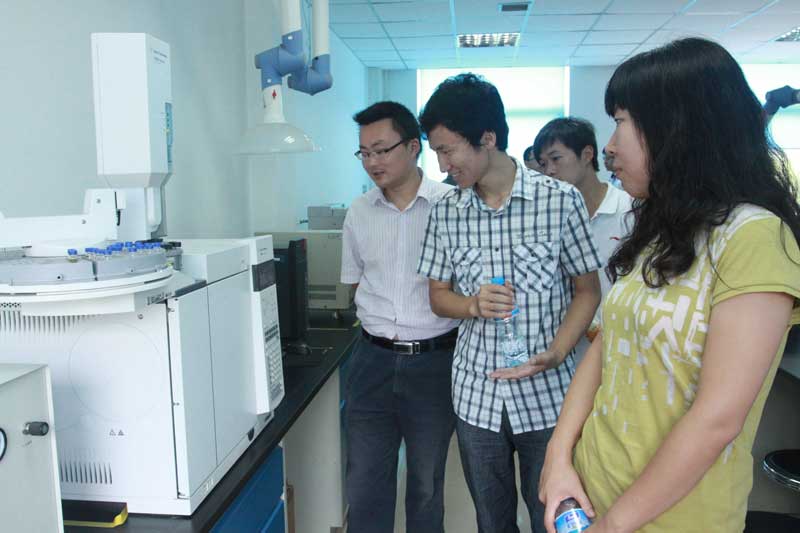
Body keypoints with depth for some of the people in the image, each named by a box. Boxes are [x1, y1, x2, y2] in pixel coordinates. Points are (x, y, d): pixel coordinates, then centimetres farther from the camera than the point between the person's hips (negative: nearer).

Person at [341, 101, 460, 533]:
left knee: (427, 484, 14)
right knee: (364, 483, 10)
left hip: (434, 362, -3)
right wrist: (380, 329, 8)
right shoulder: (359, 213, 4)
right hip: (373, 360, 3)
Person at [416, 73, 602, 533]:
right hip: (476, 394, 3)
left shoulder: (561, 200, -9)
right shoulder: (446, 212, 0)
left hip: (547, 393, -2)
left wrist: (554, 354, -18)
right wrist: (474, 305, -15)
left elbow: (587, 291, -2)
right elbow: (439, 296, 7)